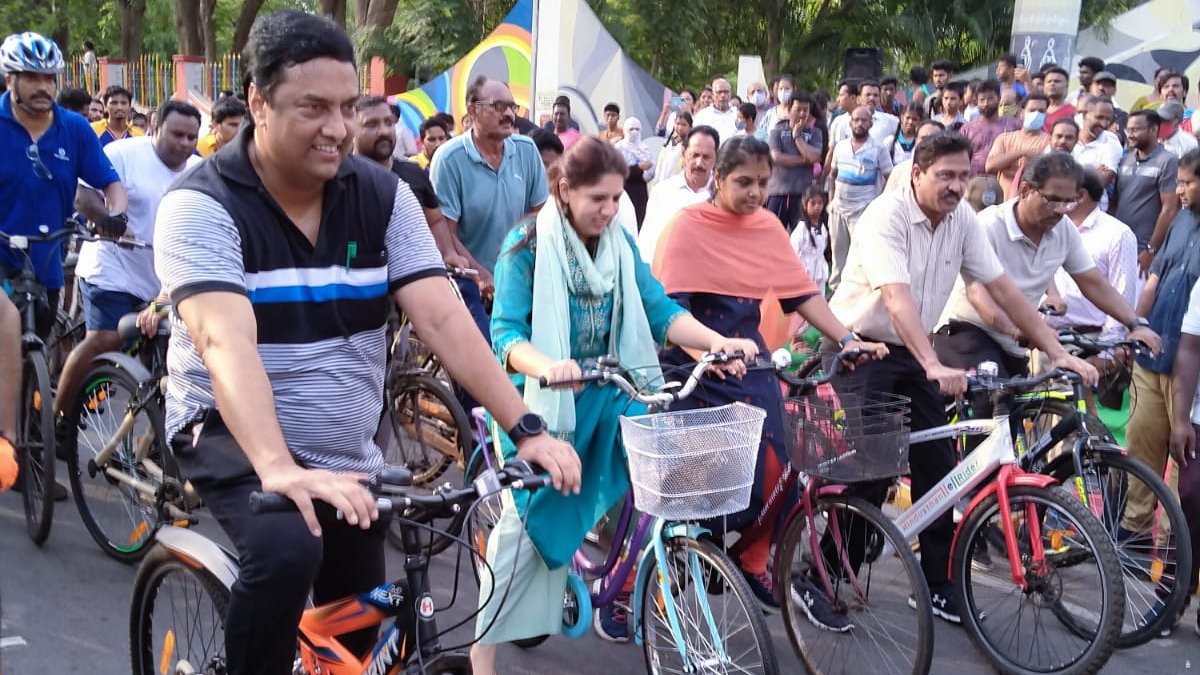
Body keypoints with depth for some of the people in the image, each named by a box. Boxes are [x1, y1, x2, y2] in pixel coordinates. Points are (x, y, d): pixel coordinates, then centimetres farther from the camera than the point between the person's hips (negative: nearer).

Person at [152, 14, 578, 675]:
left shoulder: (384, 195, -6)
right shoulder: (202, 205, -18)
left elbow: (442, 318, -14)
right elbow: (226, 341, -34)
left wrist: (526, 428, -26)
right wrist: (278, 467, -49)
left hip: (349, 458, 5)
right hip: (232, 434, -4)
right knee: (286, 551, -34)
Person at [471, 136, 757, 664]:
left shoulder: (621, 243, 4)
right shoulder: (528, 245, -11)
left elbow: (660, 311, -3)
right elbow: (506, 332, -19)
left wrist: (718, 342, -21)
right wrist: (546, 366, -41)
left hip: (610, 394, 5)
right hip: (546, 397, -4)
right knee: (526, 516, -9)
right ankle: (484, 648, 1)